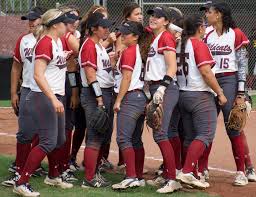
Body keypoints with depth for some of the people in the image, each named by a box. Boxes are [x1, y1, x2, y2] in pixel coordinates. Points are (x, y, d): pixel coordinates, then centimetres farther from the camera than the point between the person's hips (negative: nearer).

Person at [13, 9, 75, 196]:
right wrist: (53, 99, -30)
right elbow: (38, 75, -25)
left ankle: (53, 176, 36)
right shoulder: (45, 43, -16)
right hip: (43, 97, -9)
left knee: (60, 140, 18)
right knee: (48, 142, -14)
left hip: (56, 97, 9)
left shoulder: (59, 42, 11)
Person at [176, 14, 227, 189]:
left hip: (183, 95, 8)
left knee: (189, 137, 12)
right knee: (205, 135, -10)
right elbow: (206, 71, -19)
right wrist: (220, 93, -13)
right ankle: (187, 172, -21)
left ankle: (188, 174, 11)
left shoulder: (180, 45, 11)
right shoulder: (199, 45, -11)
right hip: (201, 96, -8)